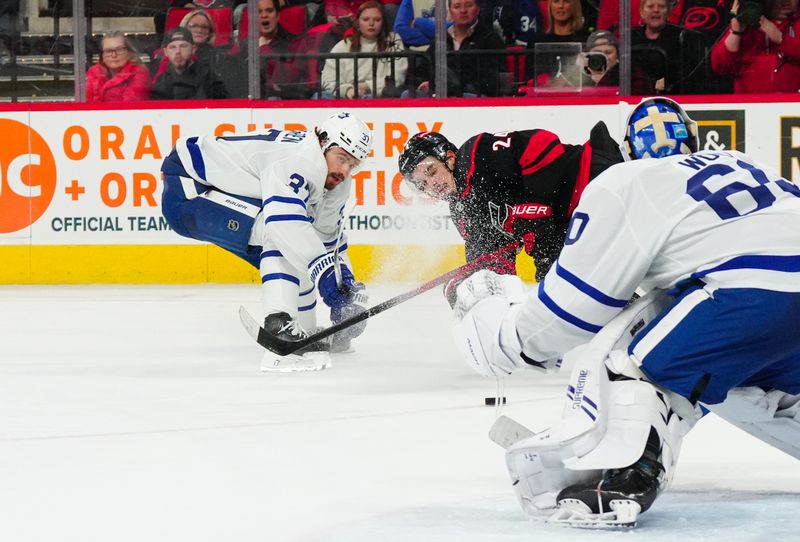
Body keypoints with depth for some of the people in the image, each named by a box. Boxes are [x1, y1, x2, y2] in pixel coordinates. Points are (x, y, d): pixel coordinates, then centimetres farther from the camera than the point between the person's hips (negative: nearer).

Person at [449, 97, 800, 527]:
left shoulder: (624, 185, 9)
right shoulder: (736, 165, 30)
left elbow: (576, 301, 10)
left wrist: (506, 334, 25)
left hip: (753, 293, -8)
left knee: (635, 368, -2)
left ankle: (619, 481, -23)